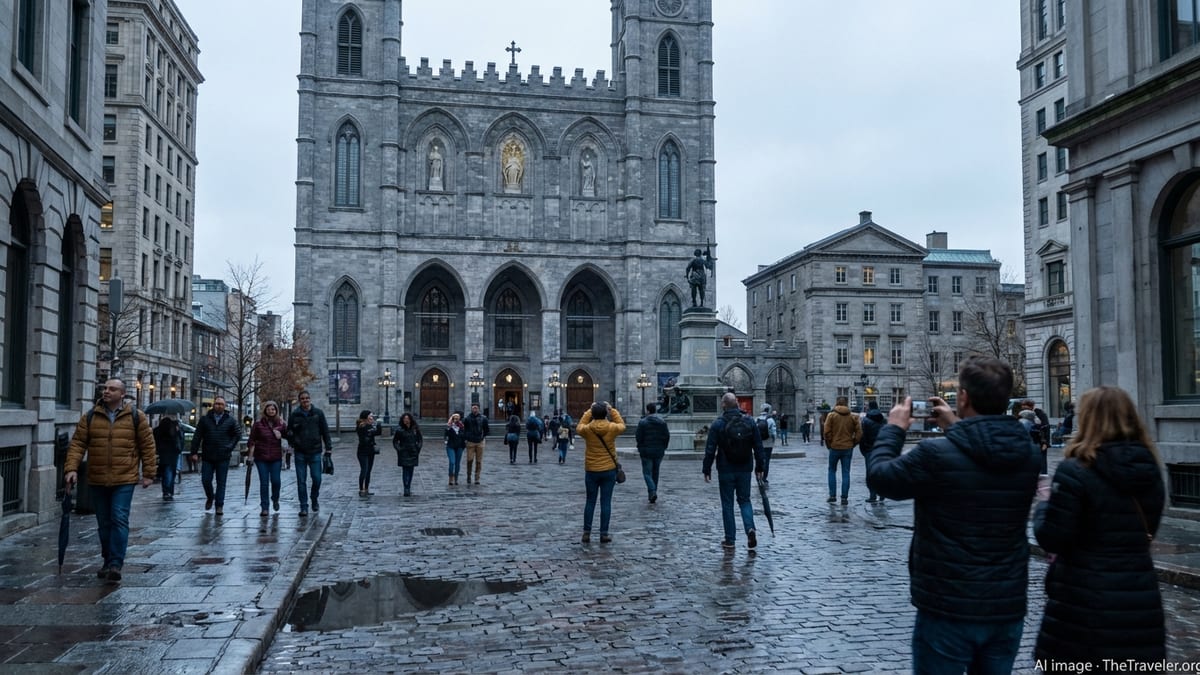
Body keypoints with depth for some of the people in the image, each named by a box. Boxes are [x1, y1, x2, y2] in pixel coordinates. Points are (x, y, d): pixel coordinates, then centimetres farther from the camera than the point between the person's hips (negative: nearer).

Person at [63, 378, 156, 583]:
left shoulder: (136, 417, 0)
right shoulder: (90, 417, 5)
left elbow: (147, 445, 2)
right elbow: (78, 444, 2)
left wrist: (148, 473, 0)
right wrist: (71, 468, -11)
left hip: (124, 480, -3)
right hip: (97, 480, 3)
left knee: (119, 520, -10)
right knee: (104, 523, 12)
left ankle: (115, 565, -8)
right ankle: (108, 561, 26)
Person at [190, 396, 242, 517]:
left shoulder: (230, 420, 2)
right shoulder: (205, 419, 3)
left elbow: (238, 434, 10)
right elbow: (197, 436, 2)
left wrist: (231, 447, 1)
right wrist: (194, 452, -3)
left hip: (223, 457, -1)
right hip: (207, 456, 1)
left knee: (221, 482, 2)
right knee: (206, 480, 3)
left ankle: (219, 506, 9)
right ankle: (210, 497, 31)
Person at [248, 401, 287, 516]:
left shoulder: (280, 423, 2)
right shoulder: (258, 423, -2)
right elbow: (252, 439, 1)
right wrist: (251, 455, -3)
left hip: (276, 458, 1)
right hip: (261, 458, -1)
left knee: (276, 481, -2)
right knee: (264, 483, 0)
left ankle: (275, 500, 27)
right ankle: (264, 508, 9)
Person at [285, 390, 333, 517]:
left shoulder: (318, 413, 3)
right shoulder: (294, 415, 3)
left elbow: (325, 431, 5)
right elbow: (289, 431, 8)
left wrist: (328, 447, 0)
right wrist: (291, 444, -8)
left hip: (315, 452, 0)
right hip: (300, 453, 0)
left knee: (317, 478, 0)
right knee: (301, 481, 1)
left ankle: (315, 499, 27)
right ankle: (303, 507, 8)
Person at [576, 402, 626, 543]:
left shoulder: (587, 429, -9)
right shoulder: (612, 428, -10)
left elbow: (579, 427, 15)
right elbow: (622, 425, 13)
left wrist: (589, 411, 16)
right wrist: (612, 410, 17)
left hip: (591, 471, 1)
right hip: (609, 470, -1)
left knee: (590, 502, 10)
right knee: (606, 502, 4)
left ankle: (586, 533, 11)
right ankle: (604, 533, 7)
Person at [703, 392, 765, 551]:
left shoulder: (717, 424, -9)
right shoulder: (750, 421, 1)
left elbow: (710, 449, -9)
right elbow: (758, 447, 3)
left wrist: (707, 470, 0)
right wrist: (759, 467, 11)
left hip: (726, 470, -2)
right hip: (745, 469, 2)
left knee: (727, 504, 7)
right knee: (745, 500, 15)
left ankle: (730, 540, 9)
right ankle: (750, 529, -8)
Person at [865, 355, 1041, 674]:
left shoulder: (936, 454, -20)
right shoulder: (1029, 455, -2)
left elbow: (879, 476, -4)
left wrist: (894, 429, 9)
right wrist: (956, 428, 22)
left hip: (948, 608, -5)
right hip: (1007, 607, 5)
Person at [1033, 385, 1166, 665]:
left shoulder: (1075, 471, -15)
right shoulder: (1150, 470, 5)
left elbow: (1051, 539, -14)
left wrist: (1044, 504, 4)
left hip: (1084, 602, -5)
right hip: (1141, 601, 6)